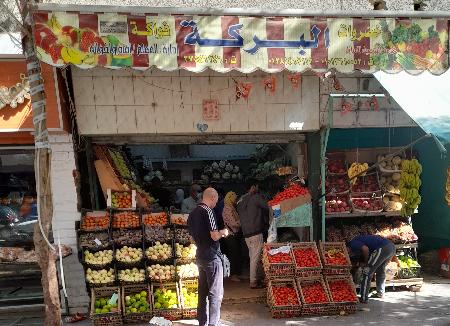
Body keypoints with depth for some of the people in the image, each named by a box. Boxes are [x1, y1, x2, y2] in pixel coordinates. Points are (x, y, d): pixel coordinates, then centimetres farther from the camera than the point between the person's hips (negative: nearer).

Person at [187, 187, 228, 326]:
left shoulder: (193, 213, 10)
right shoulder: (208, 211, -16)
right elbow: (215, 236, -21)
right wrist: (223, 232, 0)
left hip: (200, 256, 8)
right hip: (212, 257, -8)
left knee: (203, 291, 16)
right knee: (216, 293, -2)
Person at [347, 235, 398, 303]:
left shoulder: (352, 244, 0)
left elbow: (365, 249, -17)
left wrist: (366, 262, -1)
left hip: (382, 248, -10)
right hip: (391, 246, 10)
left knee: (367, 271, 1)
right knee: (381, 270, 30)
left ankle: (363, 298, 5)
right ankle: (380, 293, 42)